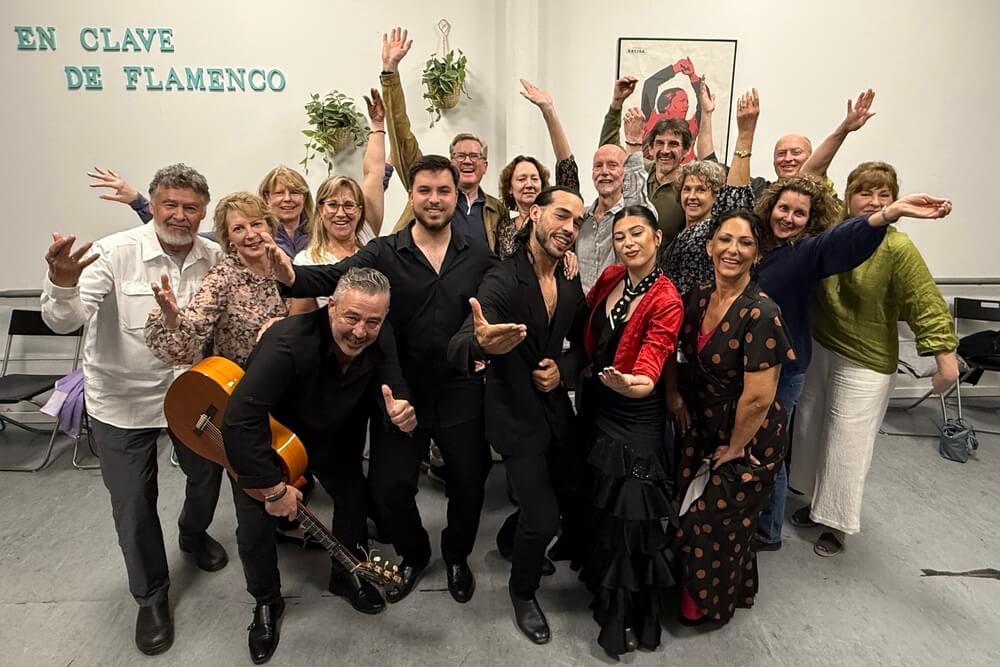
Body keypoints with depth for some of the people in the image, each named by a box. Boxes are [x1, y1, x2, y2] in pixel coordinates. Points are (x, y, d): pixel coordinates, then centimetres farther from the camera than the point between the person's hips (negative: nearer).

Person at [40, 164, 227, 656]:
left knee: (207, 474, 21)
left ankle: (193, 535, 55)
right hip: (122, 402, -3)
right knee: (133, 505, 8)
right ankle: (151, 596, 32)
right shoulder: (115, 254, -20)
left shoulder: (214, 259, -9)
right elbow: (64, 322, -27)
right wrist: (63, 283, -47)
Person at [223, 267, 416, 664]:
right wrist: (273, 487, -36)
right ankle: (266, 604, 27)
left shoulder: (379, 341, -22)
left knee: (355, 498, 6)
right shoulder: (288, 343, -41)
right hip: (263, 437, -4)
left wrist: (401, 414, -42)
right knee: (255, 530, -4)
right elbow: (239, 420, -43)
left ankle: (347, 576, 36)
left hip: (332, 433, 5)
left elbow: (392, 391, -16)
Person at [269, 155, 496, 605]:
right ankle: (413, 553, 38)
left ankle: (457, 555, 44)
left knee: (469, 484, 13)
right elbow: (333, 278, -19)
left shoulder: (479, 256, 2)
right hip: (402, 393, -1)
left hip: (461, 393, 1)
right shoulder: (384, 253, -6)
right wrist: (290, 275, -39)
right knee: (388, 489, 6)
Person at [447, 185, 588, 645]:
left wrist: (563, 368, -9)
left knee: (579, 501, 13)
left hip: (558, 410, 6)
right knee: (543, 521, -6)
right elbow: (459, 347, -34)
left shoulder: (571, 286, -1)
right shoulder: (502, 281, -21)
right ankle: (522, 592, 26)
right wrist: (481, 344, -58)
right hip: (517, 417, -6)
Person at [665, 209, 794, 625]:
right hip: (702, 426, 7)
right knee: (688, 509, 21)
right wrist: (673, 392, 0)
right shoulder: (698, 297, -5)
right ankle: (690, 584, 50)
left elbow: (759, 396, -26)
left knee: (716, 522, 11)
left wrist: (734, 448, -14)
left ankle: (707, 602, 41)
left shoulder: (760, 314, -27)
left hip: (747, 437, -6)